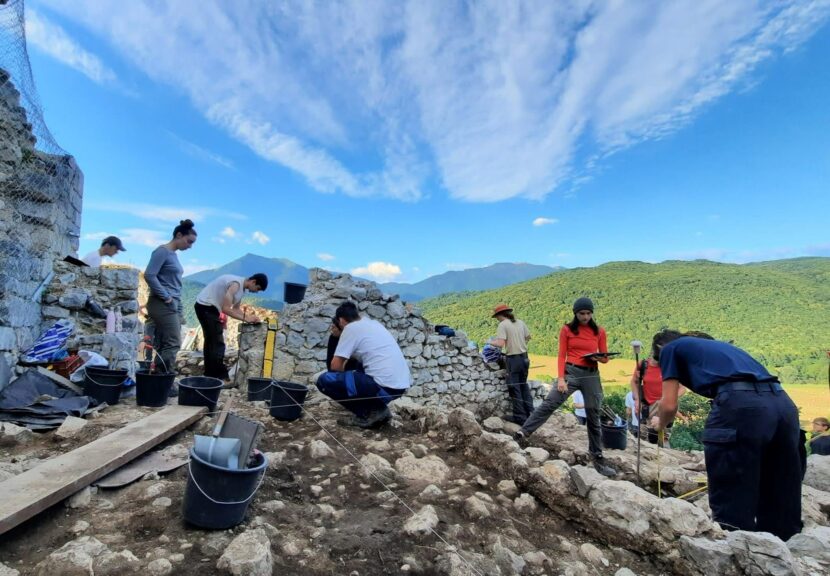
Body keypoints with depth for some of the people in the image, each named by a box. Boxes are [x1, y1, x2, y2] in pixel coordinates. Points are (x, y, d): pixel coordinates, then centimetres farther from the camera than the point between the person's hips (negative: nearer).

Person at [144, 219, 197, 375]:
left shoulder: (173, 254, 17)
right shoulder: (162, 251, -8)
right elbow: (149, 275, -17)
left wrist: (178, 306, 14)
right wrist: (166, 297, -15)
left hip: (173, 305, 8)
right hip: (163, 305, -8)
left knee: (163, 345, 7)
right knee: (173, 344, -11)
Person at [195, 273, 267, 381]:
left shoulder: (241, 286, 7)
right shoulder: (236, 284, -23)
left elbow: (236, 309, 11)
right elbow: (226, 309, -27)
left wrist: (248, 316, -5)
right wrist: (245, 318, -23)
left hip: (207, 307, 11)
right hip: (206, 306, -11)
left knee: (211, 341, 17)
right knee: (218, 343, -11)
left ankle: (210, 375, 26)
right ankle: (220, 377, -8)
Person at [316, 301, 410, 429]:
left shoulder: (350, 328, -2)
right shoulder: (374, 323, 21)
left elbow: (336, 365, -1)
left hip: (385, 386, -8)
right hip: (401, 385, 9)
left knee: (325, 380, -3)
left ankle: (369, 414, 1)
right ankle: (378, 409, 15)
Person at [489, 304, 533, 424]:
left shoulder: (503, 325, -13)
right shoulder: (521, 323, 6)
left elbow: (500, 344, -22)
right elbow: (528, 337, 17)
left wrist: (491, 342, -4)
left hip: (513, 359, -7)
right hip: (524, 357, 7)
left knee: (514, 389, 4)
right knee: (524, 386, 20)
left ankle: (520, 417, 10)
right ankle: (530, 413, 25)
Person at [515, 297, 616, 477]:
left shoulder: (599, 331, 6)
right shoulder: (567, 330, 1)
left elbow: (605, 357, 12)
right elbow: (562, 356, -2)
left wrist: (599, 358, -12)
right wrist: (561, 378, -11)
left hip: (592, 375, 2)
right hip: (571, 372, -2)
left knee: (593, 417, 9)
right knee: (550, 403, -20)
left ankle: (598, 458, 21)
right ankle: (524, 432, -24)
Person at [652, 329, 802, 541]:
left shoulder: (670, 349, 17)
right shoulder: (715, 345, 37)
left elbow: (669, 405, 9)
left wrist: (660, 424, 32)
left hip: (740, 404, -8)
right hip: (784, 403, 8)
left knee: (730, 506, 3)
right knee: (781, 501, 17)